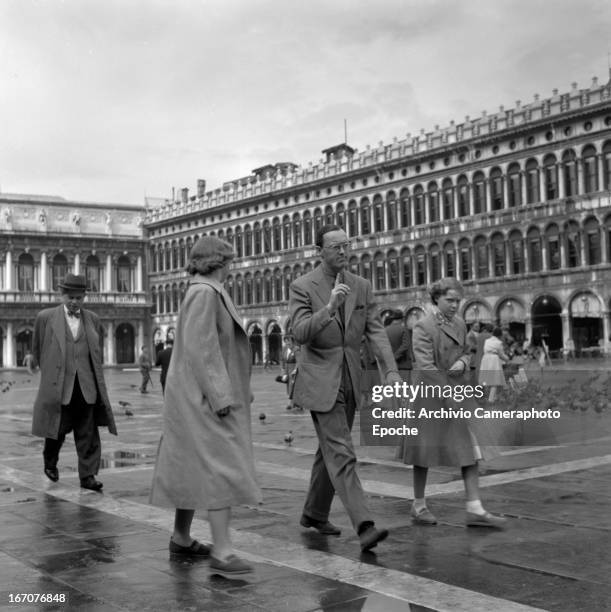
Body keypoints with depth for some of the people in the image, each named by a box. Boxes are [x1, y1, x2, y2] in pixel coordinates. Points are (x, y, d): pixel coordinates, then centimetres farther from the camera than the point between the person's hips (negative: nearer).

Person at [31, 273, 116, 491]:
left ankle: (87, 475, 6)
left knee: (88, 433, 0)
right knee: (57, 429, 6)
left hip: (86, 386, 2)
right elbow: (36, 349, 14)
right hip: (58, 385, -2)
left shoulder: (93, 319, 9)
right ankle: (50, 462, 34)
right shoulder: (45, 317, 2)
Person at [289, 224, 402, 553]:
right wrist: (329, 308, -32)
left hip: (350, 380, 6)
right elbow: (300, 333, -17)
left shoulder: (361, 286, 7)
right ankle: (364, 525, -17)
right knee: (341, 454, -12)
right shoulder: (302, 287, -6)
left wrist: (391, 369, -13)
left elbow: (375, 331, 1)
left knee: (329, 450, 16)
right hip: (321, 381, -6)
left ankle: (314, 513, 33)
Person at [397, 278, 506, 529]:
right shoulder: (423, 326, -13)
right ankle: (418, 506, 19)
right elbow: (426, 367, -19)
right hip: (429, 395, -6)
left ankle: (475, 510, 2)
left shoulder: (460, 324, 8)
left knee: (470, 449, 0)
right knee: (426, 450, 4)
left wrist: (462, 363, -5)